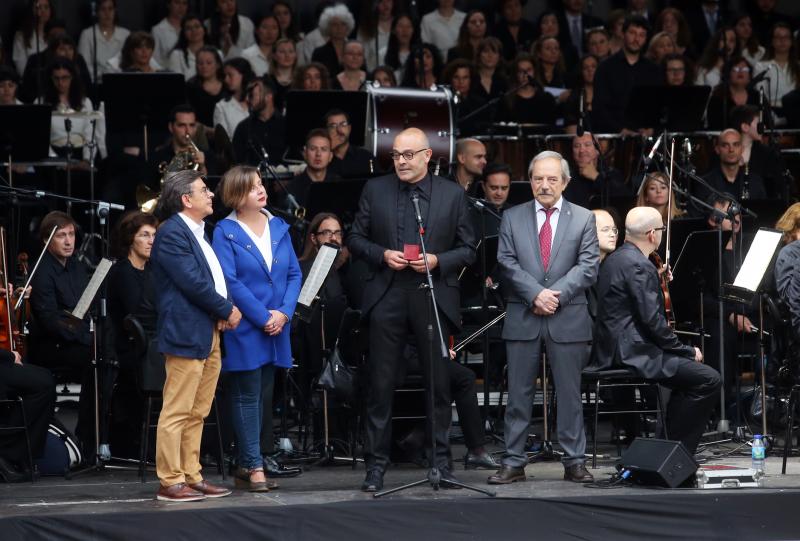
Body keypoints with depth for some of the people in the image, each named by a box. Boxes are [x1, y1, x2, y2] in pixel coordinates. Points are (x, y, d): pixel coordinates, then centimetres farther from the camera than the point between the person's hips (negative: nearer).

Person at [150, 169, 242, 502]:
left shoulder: (197, 233, 19)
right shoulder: (172, 233, -12)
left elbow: (216, 277, 20)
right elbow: (193, 282, -18)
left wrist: (223, 312, 2)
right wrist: (227, 310, -8)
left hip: (209, 335, 10)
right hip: (186, 334, -10)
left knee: (197, 413, 13)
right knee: (177, 412, -6)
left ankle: (192, 477, 18)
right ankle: (170, 482, -4)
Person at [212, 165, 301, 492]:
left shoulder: (279, 227, 11)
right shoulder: (225, 232, -5)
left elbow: (294, 274, 9)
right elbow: (230, 281, -12)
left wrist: (284, 313, -6)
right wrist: (263, 318, -15)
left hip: (277, 327, 5)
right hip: (245, 328, -5)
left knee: (264, 397, 6)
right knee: (248, 397, -4)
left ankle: (244, 466, 12)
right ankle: (254, 467, -3)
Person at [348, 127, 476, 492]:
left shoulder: (452, 195, 5)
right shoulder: (375, 190, 7)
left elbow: (468, 249, 7)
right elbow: (356, 239, 10)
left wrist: (437, 261, -11)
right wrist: (382, 255, -8)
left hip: (434, 298, 0)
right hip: (387, 297, 0)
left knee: (439, 383, 4)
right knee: (381, 384, 1)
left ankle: (440, 461, 14)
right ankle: (376, 464, 6)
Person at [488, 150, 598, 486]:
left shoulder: (583, 219, 6)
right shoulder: (512, 218, 8)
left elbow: (587, 267, -2)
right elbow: (507, 264, -1)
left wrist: (556, 294, -14)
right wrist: (536, 294, -15)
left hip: (568, 318, -1)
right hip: (522, 319, 1)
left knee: (570, 393, 4)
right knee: (519, 394, 3)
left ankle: (574, 462, 10)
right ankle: (513, 463, 7)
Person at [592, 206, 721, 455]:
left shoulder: (614, 259, 15)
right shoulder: (638, 265, -17)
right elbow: (653, 320, -21)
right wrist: (687, 351, -11)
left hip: (612, 351, 11)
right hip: (632, 354, -11)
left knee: (687, 370, 25)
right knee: (708, 380, -12)